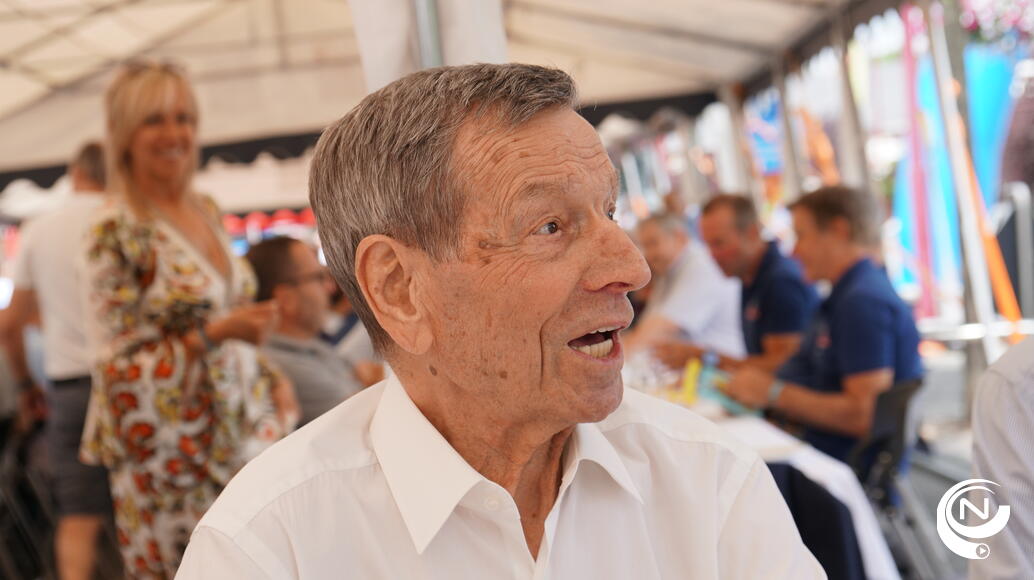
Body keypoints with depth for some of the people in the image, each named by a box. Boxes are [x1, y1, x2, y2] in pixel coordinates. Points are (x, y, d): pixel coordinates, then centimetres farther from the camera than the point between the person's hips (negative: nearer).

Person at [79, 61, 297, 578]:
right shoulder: (114, 232, -12)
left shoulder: (206, 213, 8)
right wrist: (215, 333, -21)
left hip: (243, 433, 6)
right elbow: (117, 364, -12)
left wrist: (270, 378, 7)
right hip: (170, 456, -6)